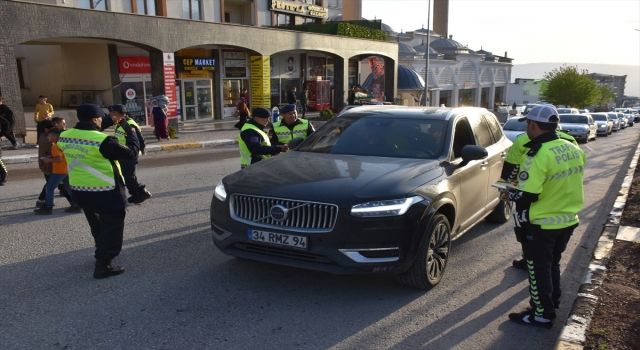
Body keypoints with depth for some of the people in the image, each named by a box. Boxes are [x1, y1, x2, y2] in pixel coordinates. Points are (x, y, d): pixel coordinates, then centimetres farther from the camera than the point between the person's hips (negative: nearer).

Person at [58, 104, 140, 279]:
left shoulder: (65, 137, -2)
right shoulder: (102, 140, -23)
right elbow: (131, 153, -18)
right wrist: (130, 131, -5)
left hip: (79, 190, 8)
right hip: (106, 193, -8)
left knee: (97, 226, 26)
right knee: (111, 227, 4)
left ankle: (101, 252, 44)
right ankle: (103, 265, 5)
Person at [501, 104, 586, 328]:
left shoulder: (538, 156, -26)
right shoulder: (573, 149, 1)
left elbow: (526, 196, -25)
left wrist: (509, 193, -6)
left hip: (541, 224, -8)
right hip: (568, 220, 8)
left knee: (538, 268, 8)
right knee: (552, 263, 24)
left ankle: (542, 314, 18)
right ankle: (552, 301, 39)